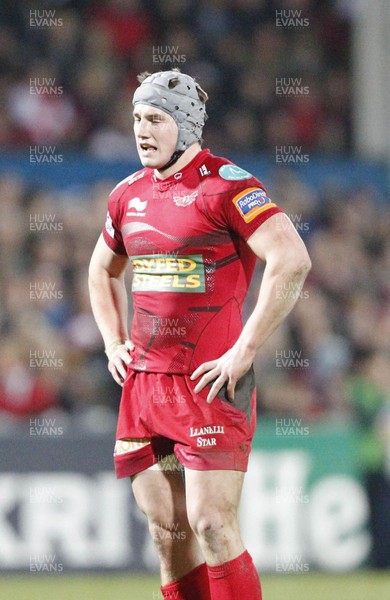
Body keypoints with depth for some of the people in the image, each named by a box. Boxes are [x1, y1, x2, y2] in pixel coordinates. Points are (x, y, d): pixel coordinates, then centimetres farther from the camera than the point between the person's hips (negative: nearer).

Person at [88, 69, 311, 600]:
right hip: (142, 385, 7)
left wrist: (245, 351, -19)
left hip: (208, 384, -7)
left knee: (211, 525, -11)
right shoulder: (129, 194, 13)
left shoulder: (225, 185, -9)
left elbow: (292, 261, -20)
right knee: (168, 532, 6)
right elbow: (102, 271, 32)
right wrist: (114, 343, 17)